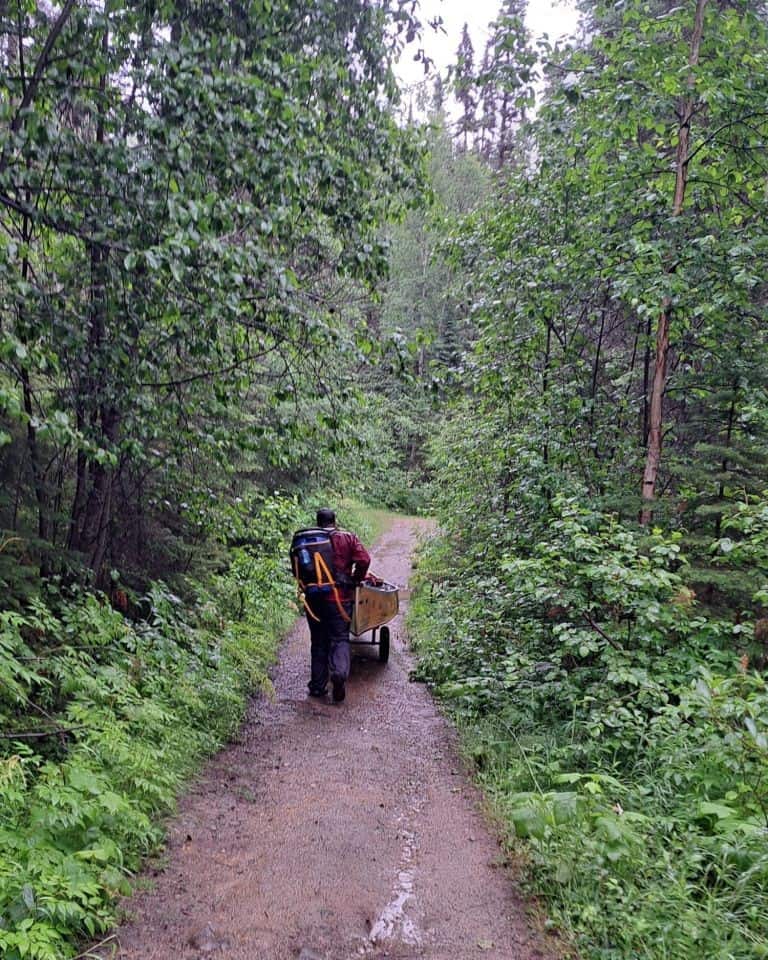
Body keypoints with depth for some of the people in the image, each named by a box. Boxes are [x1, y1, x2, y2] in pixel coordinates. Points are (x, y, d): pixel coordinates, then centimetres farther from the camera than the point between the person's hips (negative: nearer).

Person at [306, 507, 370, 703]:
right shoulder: (347, 538, 1)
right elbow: (364, 560, -10)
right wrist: (355, 580, 4)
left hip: (314, 598, 2)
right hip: (339, 597, -2)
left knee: (318, 641, 13)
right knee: (340, 639, 4)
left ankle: (317, 685, 15)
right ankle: (339, 673, -21)